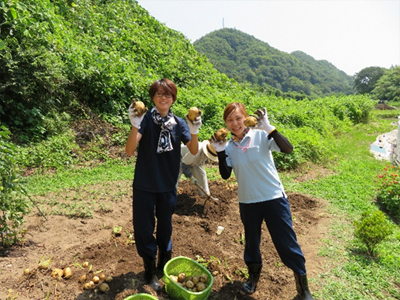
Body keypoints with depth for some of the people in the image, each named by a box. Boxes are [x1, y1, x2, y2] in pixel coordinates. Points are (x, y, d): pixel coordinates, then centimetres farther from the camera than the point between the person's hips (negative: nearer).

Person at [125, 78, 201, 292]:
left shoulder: (179, 123, -1)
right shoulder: (145, 119, -11)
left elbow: (194, 150, -7)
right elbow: (129, 150, -20)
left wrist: (194, 132, -25)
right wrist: (135, 125, -35)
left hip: (168, 186, 3)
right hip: (144, 186, -2)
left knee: (165, 227, 19)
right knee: (144, 229, 7)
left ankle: (164, 265, 42)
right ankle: (149, 271, 31)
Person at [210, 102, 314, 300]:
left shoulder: (261, 136, -9)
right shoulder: (229, 146, 2)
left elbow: (287, 148, -21)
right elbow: (225, 175, -2)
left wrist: (269, 128, -31)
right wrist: (220, 152, -13)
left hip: (274, 198, -3)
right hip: (247, 202, 4)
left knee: (286, 242, 5)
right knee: (251, 241, 19)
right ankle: (253, 275, 43)